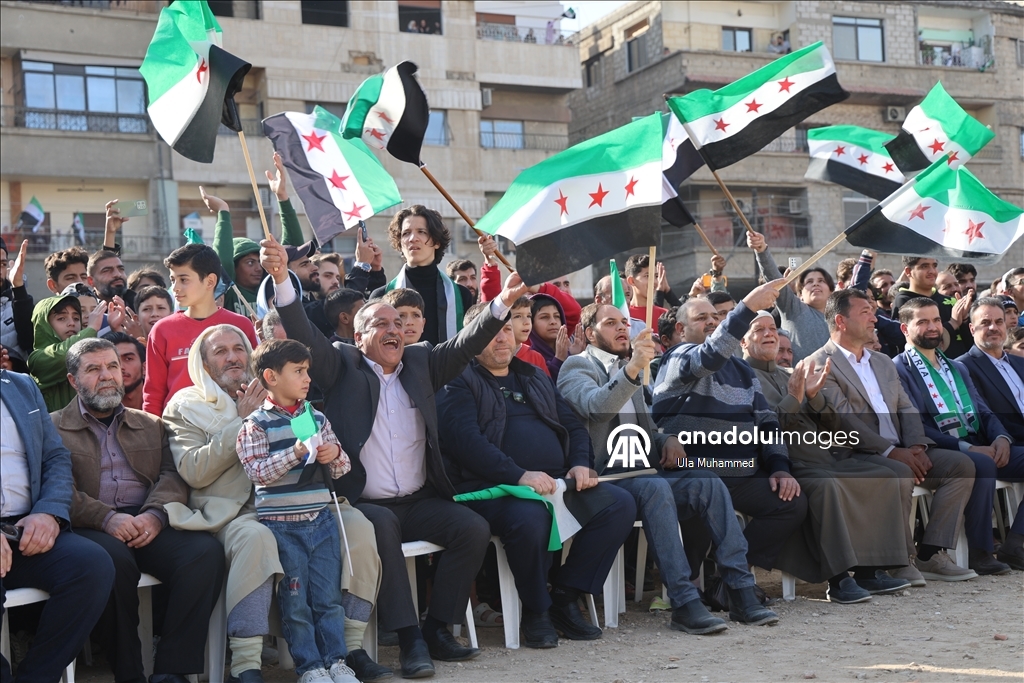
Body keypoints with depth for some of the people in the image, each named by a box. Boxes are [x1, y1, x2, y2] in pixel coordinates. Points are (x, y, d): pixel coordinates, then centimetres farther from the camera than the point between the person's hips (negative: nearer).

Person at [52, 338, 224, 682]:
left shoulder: (152, 425, 25)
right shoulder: (53, 428, 15)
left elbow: (172, 475, 10)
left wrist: (154, 514, -12)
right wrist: (107, 518, -18)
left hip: (149, 525, 3)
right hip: (91, 528, -3)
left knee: (206, 551, -28)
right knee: (115, 559, -38)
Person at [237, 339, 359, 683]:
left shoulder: (317, 417, 9)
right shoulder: (256, 424, -5)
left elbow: (342, 467, 14)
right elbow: (257, 471, -16)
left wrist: (335, 455, -9)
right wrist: (297, 452, -25)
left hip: (321, 522, 4)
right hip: (281, 526, -4)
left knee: (329, 597, 6)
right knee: (295, 603, 2)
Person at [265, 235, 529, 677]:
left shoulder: (420, 363, 13)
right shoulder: (343, 366, 3)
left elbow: (465, 345, 3)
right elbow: (305, 337, -10)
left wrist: (502, 304, -13)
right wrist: (281, 277, -25)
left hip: (420, 502, 4)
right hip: (365, 504, -4)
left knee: (474, 529, -16)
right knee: (382, 524, -34)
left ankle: (437, 628, -5)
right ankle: (408, 637, -27)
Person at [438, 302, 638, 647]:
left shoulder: (535, 379, 24)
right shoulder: (460, 382, 2)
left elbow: (573, 425, 23)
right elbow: (465, 439, -14)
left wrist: (581, 464, 1)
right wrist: (519, 475, -22)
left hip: (559, 482, 7)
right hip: (494, 488, -7)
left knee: (620, 504, -12)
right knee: (529, 517, -38)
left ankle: (565, 597, -3)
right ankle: (535, 610, -10)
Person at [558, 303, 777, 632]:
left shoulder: (627, 369, 26)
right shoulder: (577, 367, 1)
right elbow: (595, 408, -21)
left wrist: (667, 439, 6)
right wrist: (632, 368, -35)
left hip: (640, 470, 7)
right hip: (605, 477, -7)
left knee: (708, 481, -17)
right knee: (655, 487, -35)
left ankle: (740, 591, -20)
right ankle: (684, 603, -36)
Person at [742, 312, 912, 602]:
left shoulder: (790, 376, 25)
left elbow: (832, 429, 17)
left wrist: (814, 396, 0)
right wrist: (793, 399, -13)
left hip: (824, 461, 8)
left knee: (884, 476, -8)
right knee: (827, 484, -35)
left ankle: (869, 570, -9)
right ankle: (838, 579, -29)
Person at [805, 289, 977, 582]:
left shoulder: (883, 362, 23)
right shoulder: (820, 365, -4)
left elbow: (906, 409, 16)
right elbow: (844, 420, -14)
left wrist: (916, 445, -5)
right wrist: (891, 451, -20)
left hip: (899, 452, 8)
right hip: (854, 456, -8)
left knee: (961, 464, -10)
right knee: (899, 474, -35)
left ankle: (930, 555, -9)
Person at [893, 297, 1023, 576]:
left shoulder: (957, 368, 26)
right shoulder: (899, 369, 0)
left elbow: (984, 411, 20)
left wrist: (1001, 437, -4)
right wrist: (965, 447, -18)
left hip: (980, 448, 8)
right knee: (983, 465, -35)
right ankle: (978, 553, -25)